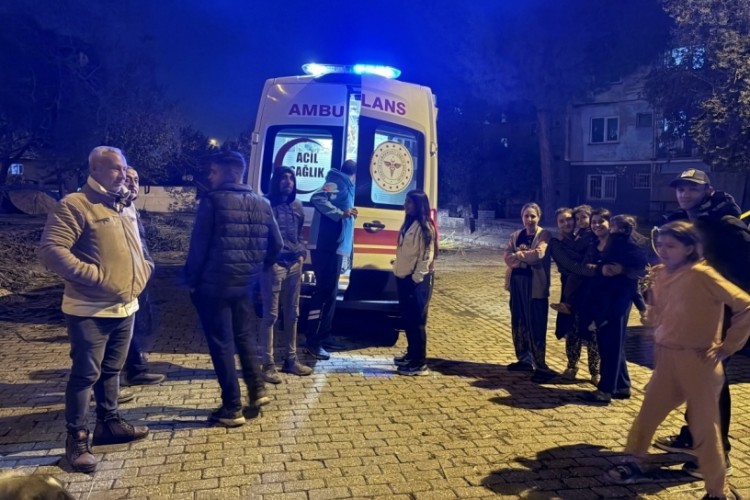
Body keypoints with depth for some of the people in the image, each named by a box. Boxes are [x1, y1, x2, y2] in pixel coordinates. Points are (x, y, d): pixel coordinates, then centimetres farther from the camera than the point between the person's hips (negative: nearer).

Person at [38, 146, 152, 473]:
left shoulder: (126, 206, 13)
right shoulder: (75, 205, -13)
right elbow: (51, 250, -21)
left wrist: (144, 267, 9)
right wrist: (95, 275, -24)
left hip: (125, 306, 7)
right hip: (90, 310, -7)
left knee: (112, 369, 18)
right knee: (86, 374, 2)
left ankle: (109, 423, 33)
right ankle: (77, 439, 16)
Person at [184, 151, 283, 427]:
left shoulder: (213, 201, -10)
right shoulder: (261, 204, 8)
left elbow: (199, 245, -11)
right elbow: (276, 244, 10)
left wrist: (192, 279, -1)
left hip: (214, 283, -6)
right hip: (245, 284, 6)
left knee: (221, 344, 2)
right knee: (244, 337, 20)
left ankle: (232, 409, 7)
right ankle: (257, 391, 19)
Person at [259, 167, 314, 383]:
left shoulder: (297, 206, 14)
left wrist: (302, 254, 9)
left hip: (294, 265, 6)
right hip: (273, 265, -6)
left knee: (292, 314, 13)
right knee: (270, 315, -3)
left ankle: (291, 359, 26)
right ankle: (268, 364, 6)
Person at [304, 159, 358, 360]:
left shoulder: (344, 186, 20)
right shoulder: (338, 184, -8)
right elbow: (317, 198, -24)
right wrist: (341, 213, -24)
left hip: (334, 247, 10)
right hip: (326, 247, -10)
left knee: (330, 292, 15)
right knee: (325, 291, -11)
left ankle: (324, 335, 24)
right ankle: (313, 341, -8)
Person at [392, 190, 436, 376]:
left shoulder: (425, 227, -14)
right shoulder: (408, 224, 13)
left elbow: (427, 256, -17)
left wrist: (416, 279, -17)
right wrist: (398, 269, 14)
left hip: (417, 280, -9)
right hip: (404, 277, 9)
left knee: (417, 320, -4)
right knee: (407, 318, 17)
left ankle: (420, 363, 3)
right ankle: (411, 354, 30)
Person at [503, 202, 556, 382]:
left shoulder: (544, 235, -4)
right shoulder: (516, 235, 12)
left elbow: (538, 254, -21)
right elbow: (507, 256, -1)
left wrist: (518, 255, -7)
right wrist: (527, 257, -18)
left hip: (535, 285, -6)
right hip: (517, 283, 6)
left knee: (536, 326, -5)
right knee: (518, 323, 13)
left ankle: (540, 365, 3)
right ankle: (524, 359, 27)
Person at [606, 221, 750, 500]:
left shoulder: (701, 275, -17)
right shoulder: (660, 274, 4)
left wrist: (726, 347, -15)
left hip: (698, 361, -6)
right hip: (667, 358, 6)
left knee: (704, 427, 5)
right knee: (648, 412, 14)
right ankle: (635, 464, 32)